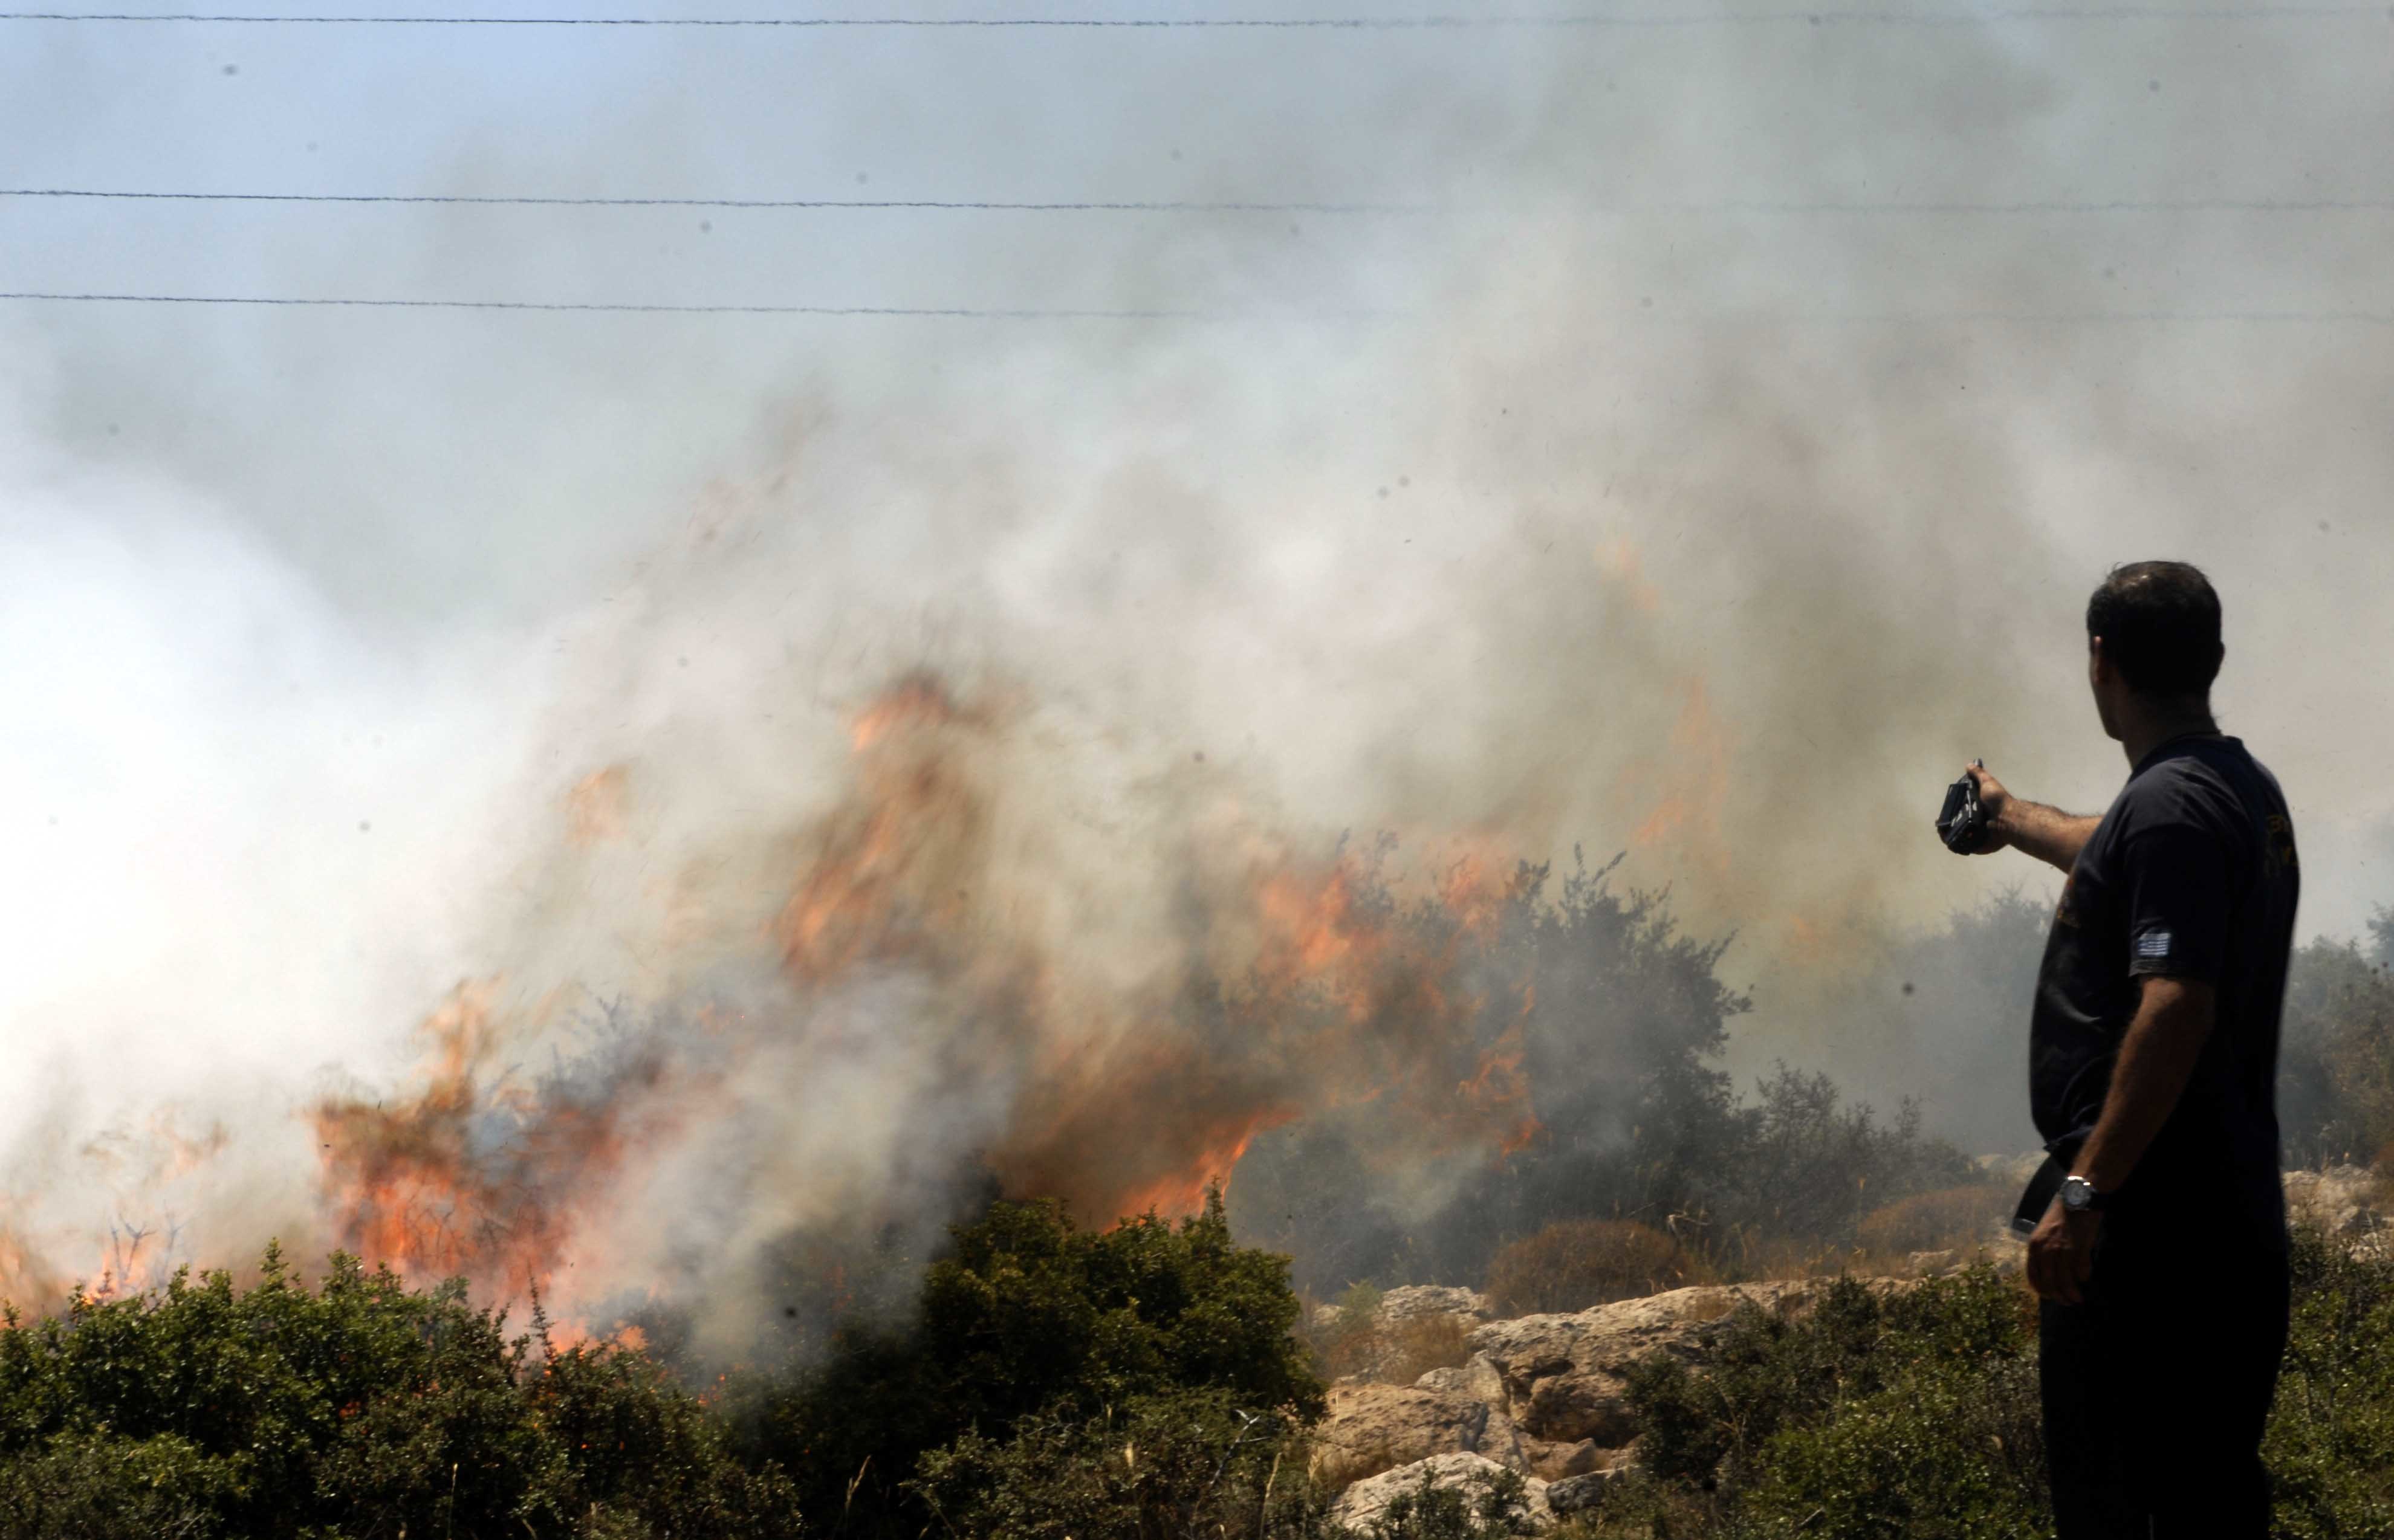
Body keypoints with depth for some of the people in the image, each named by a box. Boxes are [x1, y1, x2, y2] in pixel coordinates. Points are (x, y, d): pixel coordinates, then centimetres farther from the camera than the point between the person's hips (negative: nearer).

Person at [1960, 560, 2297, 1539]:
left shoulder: (2169, 806, -15)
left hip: (2148, 1223, -10)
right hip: (2238, 1219, 10)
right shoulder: (2247, 791, 16)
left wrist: (2084, 1190, -25)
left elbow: (2176, 1009, -25)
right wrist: (2014, 820, 56)